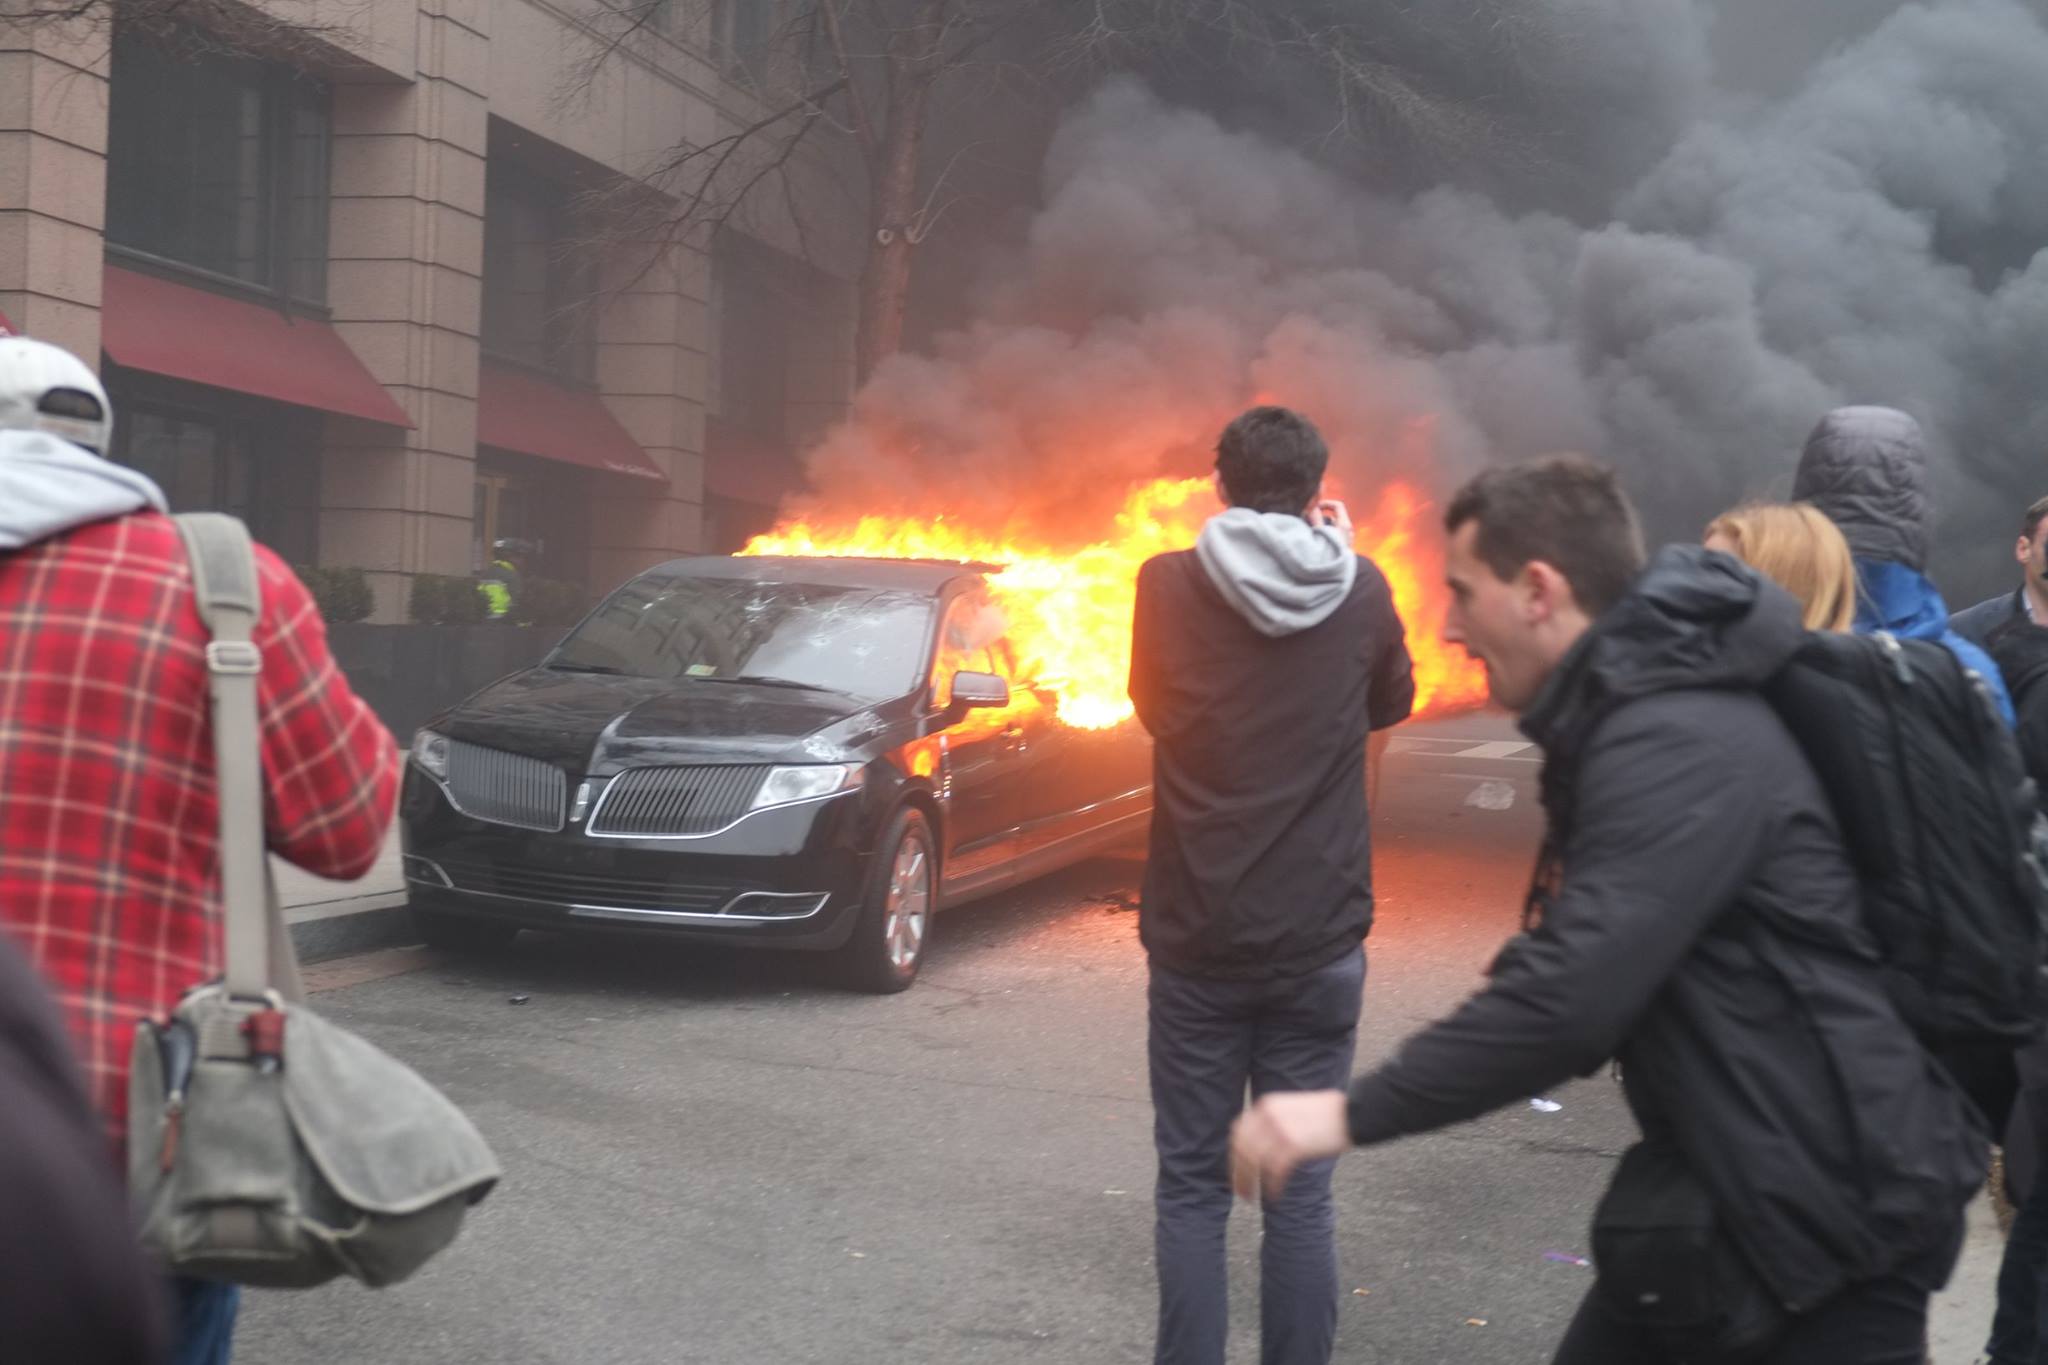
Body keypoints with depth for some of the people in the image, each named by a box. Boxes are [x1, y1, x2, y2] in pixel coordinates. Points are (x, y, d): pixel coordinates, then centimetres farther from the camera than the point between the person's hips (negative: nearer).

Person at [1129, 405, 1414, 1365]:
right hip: (1320, 939, 1)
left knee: (1191, 1186, 8)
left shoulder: (1168, 586, -5)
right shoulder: (1363, 592, -2)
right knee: (1301, 1191, 7)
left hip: (1196, 935, -1)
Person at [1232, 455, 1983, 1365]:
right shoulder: (1627, 717, 10)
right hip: (1728, 1186, 9)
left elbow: (1573, 992, -31)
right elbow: (1572, 958, 17)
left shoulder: (1680, 744, -23)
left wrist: (1350, 1116, -25)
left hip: (1832, 1212, -9)